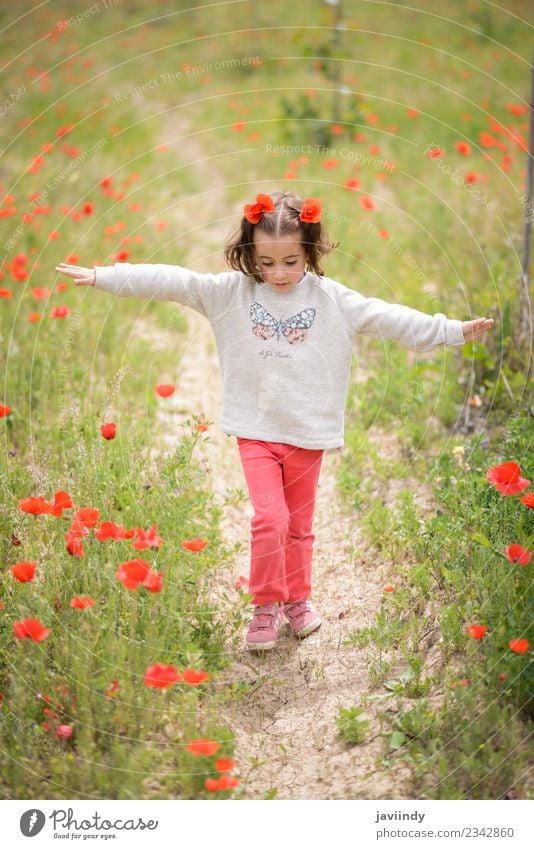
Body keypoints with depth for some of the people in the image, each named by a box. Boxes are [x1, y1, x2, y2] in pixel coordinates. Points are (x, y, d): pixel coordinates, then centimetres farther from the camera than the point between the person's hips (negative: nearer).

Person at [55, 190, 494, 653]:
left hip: (309, 433, 1)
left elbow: (389, 317, -5)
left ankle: (298, 598, 33)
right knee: (270, 518, -12)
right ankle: (267, 604, 6)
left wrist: (454, 330, -10)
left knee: (300, 524, 13)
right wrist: (102, 276, -14)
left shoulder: (333, 299, -4)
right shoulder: (232, 291, -5)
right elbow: (172, 281, -9)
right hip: (257, 431, -1)